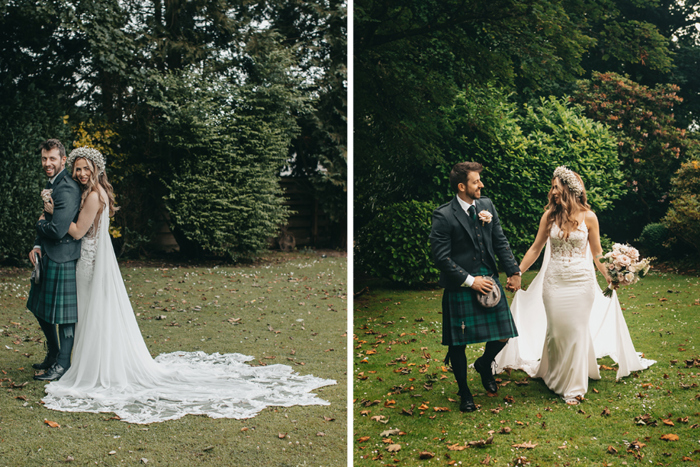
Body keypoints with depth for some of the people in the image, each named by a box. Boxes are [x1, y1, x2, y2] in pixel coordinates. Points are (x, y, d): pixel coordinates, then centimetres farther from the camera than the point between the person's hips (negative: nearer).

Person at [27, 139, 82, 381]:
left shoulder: (67, 189, -21)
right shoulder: (52, 184, 13)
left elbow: (58, 230, -27)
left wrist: (40, 224, -5)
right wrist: (37, 245, 3)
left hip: (62, 259, -11)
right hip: (47, 256, 11)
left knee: (63, 313, 1)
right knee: (40, 308, 21)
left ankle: (62, 364, 13)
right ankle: (53, 355, 37)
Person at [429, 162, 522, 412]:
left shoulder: (486, 205, 5)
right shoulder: (444, 216, -13)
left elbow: (500, 241, 11)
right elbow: (441, 257, -14)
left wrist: (514, 271, 3)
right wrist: (470, 280, -15)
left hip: (489, 280, 5)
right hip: (460, 287, -5)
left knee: (503, 335, 5)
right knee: (458, 344, 5)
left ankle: (484, 364, 38)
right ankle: (464, 392, 26)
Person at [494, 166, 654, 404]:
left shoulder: (588, 217, -3)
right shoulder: (549, 216, 0)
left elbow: (597, 253, 5)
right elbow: (535, 248, 6)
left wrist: (609, 277, -4)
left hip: (581, 281, -1)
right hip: (554, 281, 1)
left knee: (577, 330, 1)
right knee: (555, 330, 6)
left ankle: (573, 385, 12)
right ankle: (553, 375, 29)